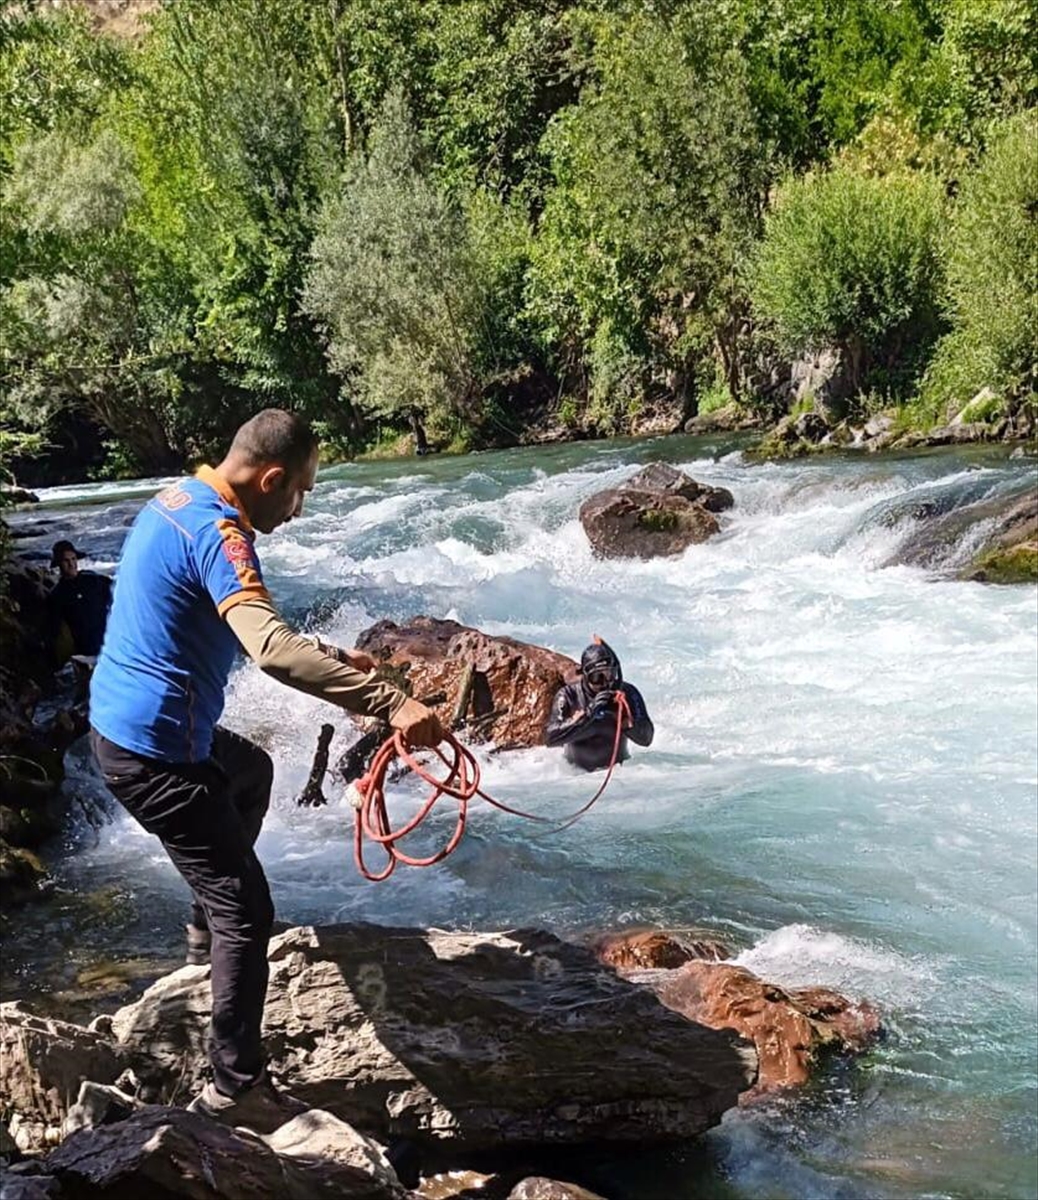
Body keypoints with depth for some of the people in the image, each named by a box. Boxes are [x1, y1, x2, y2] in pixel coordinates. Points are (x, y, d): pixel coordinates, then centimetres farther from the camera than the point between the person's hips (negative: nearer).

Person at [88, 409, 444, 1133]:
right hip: (154, 753, -10)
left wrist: (330, 657, 17)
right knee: (246, 910, -5)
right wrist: (390, 702, -42)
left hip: (122, 718, 10)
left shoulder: (177, 502, 9)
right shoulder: (216, 531, -22)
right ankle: (236, 1087, 2)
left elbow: (242, 629, 21)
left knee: (251, 770, 35)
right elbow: (271, 649, -38)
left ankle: (207, 928, 43)